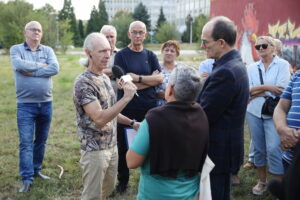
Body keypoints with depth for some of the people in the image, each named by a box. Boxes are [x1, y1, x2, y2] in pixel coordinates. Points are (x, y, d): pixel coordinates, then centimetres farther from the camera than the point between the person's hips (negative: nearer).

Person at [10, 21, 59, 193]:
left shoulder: (48, 50, 5)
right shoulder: (16, 49, 0)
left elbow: (55, 69, -12)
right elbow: (19, 65, -20)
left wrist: (31, 72, -15)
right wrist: (40, 65, -10)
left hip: (46, 103, 3)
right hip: (25, 104, -3)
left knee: (41, 140, 14)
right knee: (26, 142, -3)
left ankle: (36, 169, 30)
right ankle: (27, 179, 2)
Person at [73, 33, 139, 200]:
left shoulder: (105, 78, 7)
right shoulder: (83, 82, -20)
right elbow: (99, 118, -28)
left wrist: (132, 123, 10)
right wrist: (126, 98, -30)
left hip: (112, 146, 8)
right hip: (95, 150, -8)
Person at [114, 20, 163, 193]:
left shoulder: (150, 56, 6)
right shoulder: (121, 55, -3)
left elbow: (160, 79, -7)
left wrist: (138, 78, -15)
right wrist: (150, 80, -11)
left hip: (148, 107, 2)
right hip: (126, 107, -2)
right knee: (124, 145, 10)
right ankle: (123, 180, 26)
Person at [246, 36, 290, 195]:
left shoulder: (282, 65, -3)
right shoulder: (252, 67, 7)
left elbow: (281, 89, -15)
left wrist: (256, 91, -9)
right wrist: (266, 87, -17)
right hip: (254, 112, 4)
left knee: (273, 149, -11)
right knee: (258, 148, 11)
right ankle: (262, 181, 26)